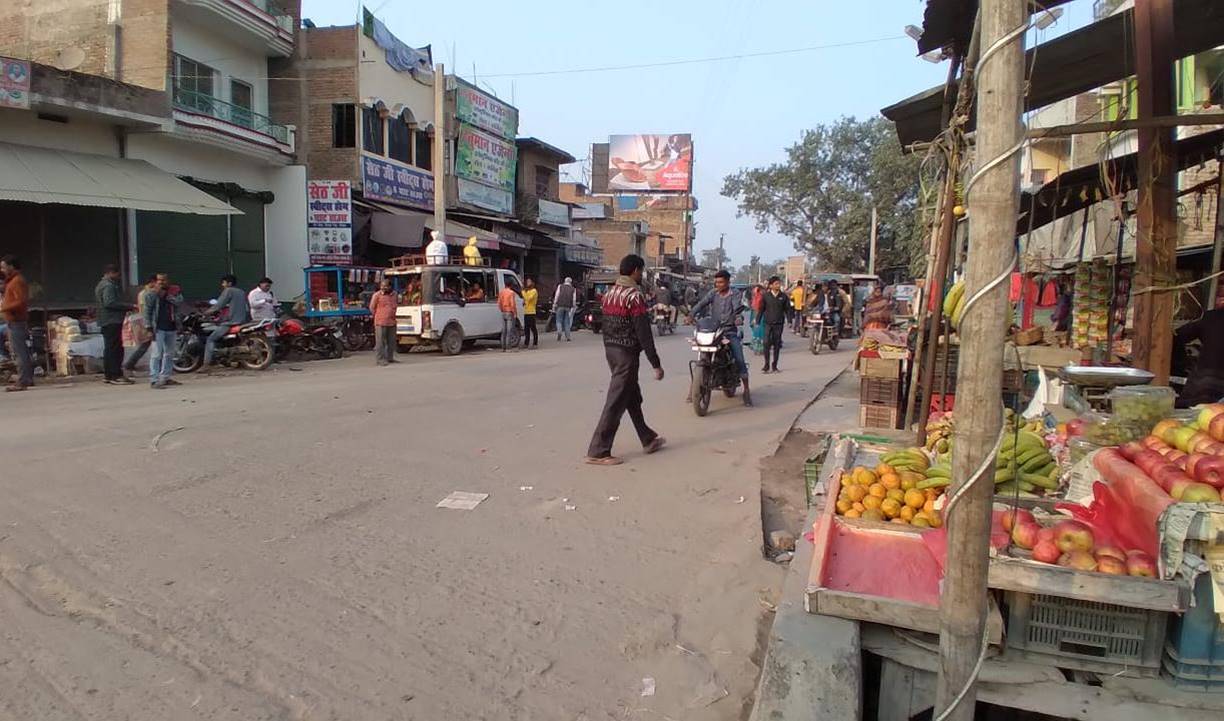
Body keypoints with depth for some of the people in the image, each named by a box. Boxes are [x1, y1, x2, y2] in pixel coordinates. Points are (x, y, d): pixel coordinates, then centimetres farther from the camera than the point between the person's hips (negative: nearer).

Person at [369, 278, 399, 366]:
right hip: (380, 322, -5)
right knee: (380, 341, -5)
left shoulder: (394, 294, 8)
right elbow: (372, 307, 2)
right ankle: (380, 359, -1)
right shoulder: (377, 295, -5)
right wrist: (377, 316, 8)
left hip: (392, 322, 5)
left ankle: (390, 358, 21)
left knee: (391, 341, 11)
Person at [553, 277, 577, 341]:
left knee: (559, 320, 5)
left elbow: (556, 296, 2)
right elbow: (574, 300, 7)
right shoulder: (573, 289, 11)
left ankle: (559, 331, -21)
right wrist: (573, 308, 11)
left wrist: (554, 306, 2)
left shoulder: (560, 286, 9)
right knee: (567, 322, 7)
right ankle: (567, 336, 6)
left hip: (560, 306, -1)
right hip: (568, 307, 1)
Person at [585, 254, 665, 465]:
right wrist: (656, 364, -14)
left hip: (610, 349, 9)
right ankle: (598, 452, -3)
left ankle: (648, 439, 32)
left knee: (633, 397, 19)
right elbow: (644, 333, -18)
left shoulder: (609, 293, 11)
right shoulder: (635, 296, -15)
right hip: (627, 353, -9)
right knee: (616, 402, -5)